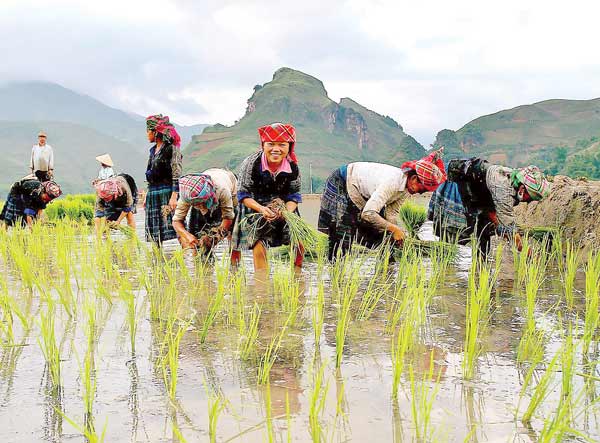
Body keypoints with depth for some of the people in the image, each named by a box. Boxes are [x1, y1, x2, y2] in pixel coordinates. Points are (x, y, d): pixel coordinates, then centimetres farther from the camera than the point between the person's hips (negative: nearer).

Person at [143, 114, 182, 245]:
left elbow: (176, 174, -12)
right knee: (154, 233, 5)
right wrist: (147, 196, 19)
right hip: (153, 193, 8)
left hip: (167, 191, -8)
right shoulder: (153, 150, 18)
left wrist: (174, 196, -20)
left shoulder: (171, 148, -6)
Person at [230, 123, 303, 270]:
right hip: (255, 207, -3)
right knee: (259, 247, -13)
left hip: (283, 206, 3)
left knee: (299, 242, -3)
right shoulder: (252, 163, -23)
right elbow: (243, 194, -18)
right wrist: (262, 209, -34)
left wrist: (288, 211, -29)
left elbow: (294, 195, -7)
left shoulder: (293, 167, -15)